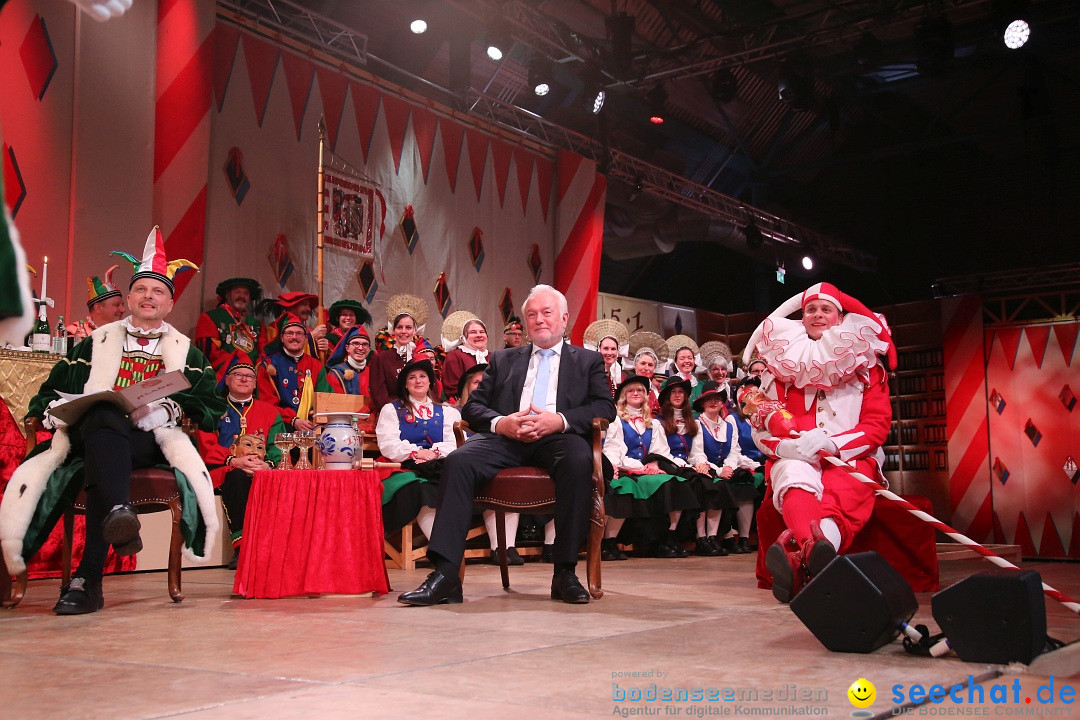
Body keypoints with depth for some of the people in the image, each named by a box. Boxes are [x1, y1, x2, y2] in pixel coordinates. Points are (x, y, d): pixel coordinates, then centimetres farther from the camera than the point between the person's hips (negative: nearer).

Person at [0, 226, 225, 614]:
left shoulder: (186, 353, 23)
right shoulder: (95, 345, 27)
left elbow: (211, 407, 8)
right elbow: (47, 394, 21)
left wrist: (168, 409, -11)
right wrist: (56, 408, -4)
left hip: (152, 440, -1)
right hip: (90, 433, 1)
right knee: (105, 418, -38)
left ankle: (87, 579, -46)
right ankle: (118, 512, -63)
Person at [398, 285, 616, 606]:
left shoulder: (588, 361, 22)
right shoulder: (503, 359, 27)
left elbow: (605, 408, 6)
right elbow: (472, 405, 17)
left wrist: (560, 420, -12)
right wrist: (499, 422, -7)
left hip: (557, 437, -2)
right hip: (506, 436, 2)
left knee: (579, 460, -37)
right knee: (458, 461, -28)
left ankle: (565, 572, -28)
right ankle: (445, 574, -31)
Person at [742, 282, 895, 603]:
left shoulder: (866, 365, 14)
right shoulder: (782, 363, 16)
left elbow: (878, 424, 3)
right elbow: (761, 424, 9)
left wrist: (830, 443, -17)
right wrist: (784, 445, -16)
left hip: (850, 459, 0)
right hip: (795, 459, 0)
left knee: (845, 493, -37)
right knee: (796, 480, -37)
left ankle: (797, 555, -66)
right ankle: (815, 548, -68)